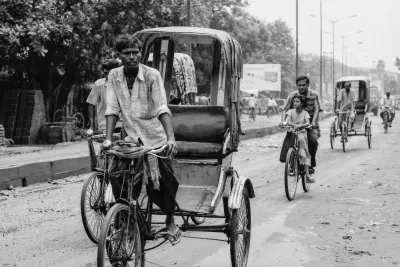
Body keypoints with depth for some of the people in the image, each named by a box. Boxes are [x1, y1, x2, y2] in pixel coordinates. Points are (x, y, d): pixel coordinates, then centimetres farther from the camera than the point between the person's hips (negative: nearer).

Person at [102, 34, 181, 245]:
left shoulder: (152, 75, -12)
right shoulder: (114, 76, -1)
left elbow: (162, 108, -20)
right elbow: (112, 109, -4)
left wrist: (171, 138, -31)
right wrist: (108, 139, -15)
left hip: (155, 140, -3)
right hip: (132, 139, 3)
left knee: (164, 184, -3)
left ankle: (170, 221, 23)